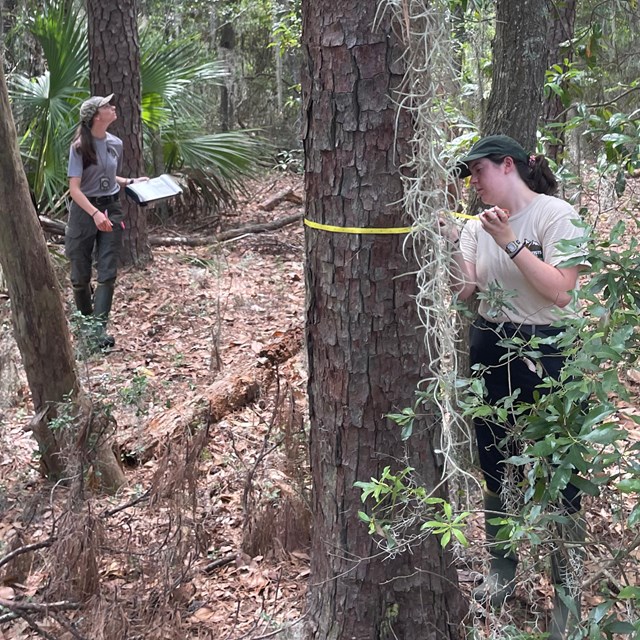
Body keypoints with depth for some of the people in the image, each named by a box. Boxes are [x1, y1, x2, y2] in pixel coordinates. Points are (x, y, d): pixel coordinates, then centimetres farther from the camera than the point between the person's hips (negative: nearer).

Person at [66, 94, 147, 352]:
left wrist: (131, 182, 7)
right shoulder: (80, 147, -12)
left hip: (111, 209, 4)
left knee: (107, 273, -6)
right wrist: (95, 213, -28)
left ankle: (98, 331, -8)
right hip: (84, 212, -4)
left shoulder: (115, 144, 5)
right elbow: (74, 188, -17)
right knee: (81, 274, 6)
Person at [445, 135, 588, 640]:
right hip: (489, 350, 6)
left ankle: (567, 591, 13)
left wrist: (511, 242, -21)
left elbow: (560, 293, -19)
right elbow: (462, 289, 1)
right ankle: (503, 570, 31)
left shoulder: (556, 215, -10)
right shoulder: (480, 224, 7)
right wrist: (453, 241, -12)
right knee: (495, 467, 14)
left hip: (544, 351, -6)